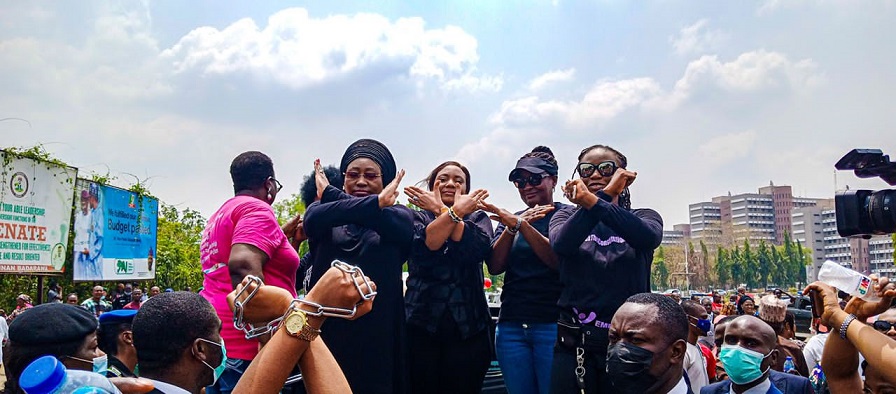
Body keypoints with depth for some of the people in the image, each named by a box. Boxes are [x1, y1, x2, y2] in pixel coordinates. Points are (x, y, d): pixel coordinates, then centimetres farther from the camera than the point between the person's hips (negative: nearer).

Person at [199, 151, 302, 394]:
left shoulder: (220, 214, 20)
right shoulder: (256, 209, -9)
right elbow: (242, 265, -25)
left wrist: (280, 237, 32)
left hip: (216, 340, 10)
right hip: (244, 345, -10)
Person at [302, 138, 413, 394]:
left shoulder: (399, 215, 8)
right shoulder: (322, 209, 11)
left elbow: (387, 221, -15)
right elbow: (313, 219, -13)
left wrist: (330, 194, -7)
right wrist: (376, 201, -21)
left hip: (377, 332, -1)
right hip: (326, 327, 1)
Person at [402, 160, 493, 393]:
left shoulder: (478, 218, 12)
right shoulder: (417, 217, 9)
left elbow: (479, 249, -13)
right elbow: (423, 249, -14)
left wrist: (442, 210, -14)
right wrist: (456, 210, -17)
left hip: (468, 328, 1)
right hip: (421, 324, 0)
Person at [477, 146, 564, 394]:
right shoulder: (510, 219, 15)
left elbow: (558, 259, -15)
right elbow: (494, 266, 3)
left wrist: (521, 224, -22)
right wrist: (512, 227, -11)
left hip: (552, 325, -4)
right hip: (511, 326, 4)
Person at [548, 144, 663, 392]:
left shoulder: (644, 216, 5)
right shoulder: (567, 216, 6)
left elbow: (649, 237, -20)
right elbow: (561, 244, -18)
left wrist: (593, 201, -30)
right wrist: (606, 193, -22)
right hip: (574, 344, 0)